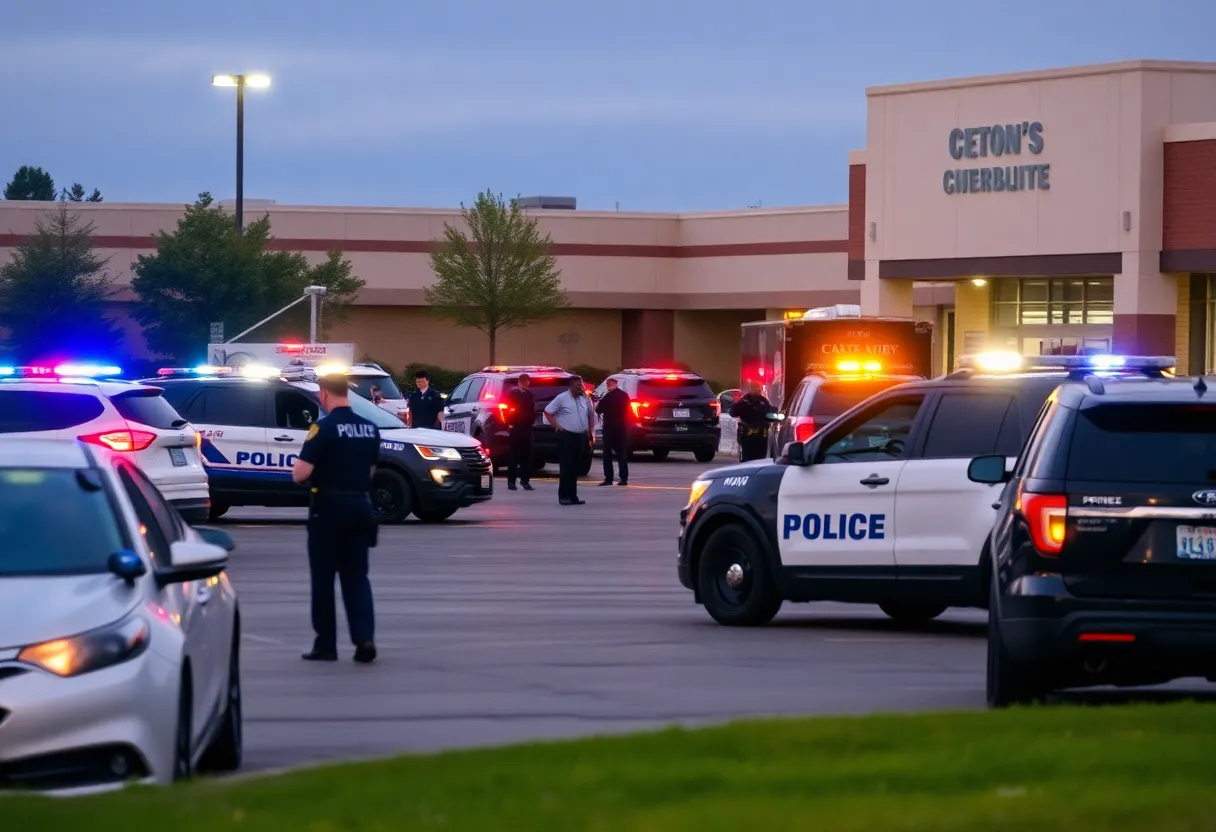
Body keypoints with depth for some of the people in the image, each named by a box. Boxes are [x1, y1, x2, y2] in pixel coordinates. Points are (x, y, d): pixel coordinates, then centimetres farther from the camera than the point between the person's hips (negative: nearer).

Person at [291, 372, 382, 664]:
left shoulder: (324, 428, -14)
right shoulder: (369, 428, 7)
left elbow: (300, 473, -17)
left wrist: (302, 471, 4)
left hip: (329, 507, -5)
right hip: (360, 505, 5)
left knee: (323, 577, 5)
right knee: (356, 575, 8)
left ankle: (326, 645, 8)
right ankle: (364, 638, -8)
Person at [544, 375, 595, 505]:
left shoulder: (585, 399, 9)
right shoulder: (562, 398, -6)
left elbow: (591, 415, 21)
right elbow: (547, 412, -2)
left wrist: (591, 431, 11)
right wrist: (557, 426, -8)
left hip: (581, 436, 5)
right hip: (566, 436, -5)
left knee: (576, 468, 8)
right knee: (566, 467, -7)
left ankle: (573, 496, 11)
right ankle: (563, 496, -4)